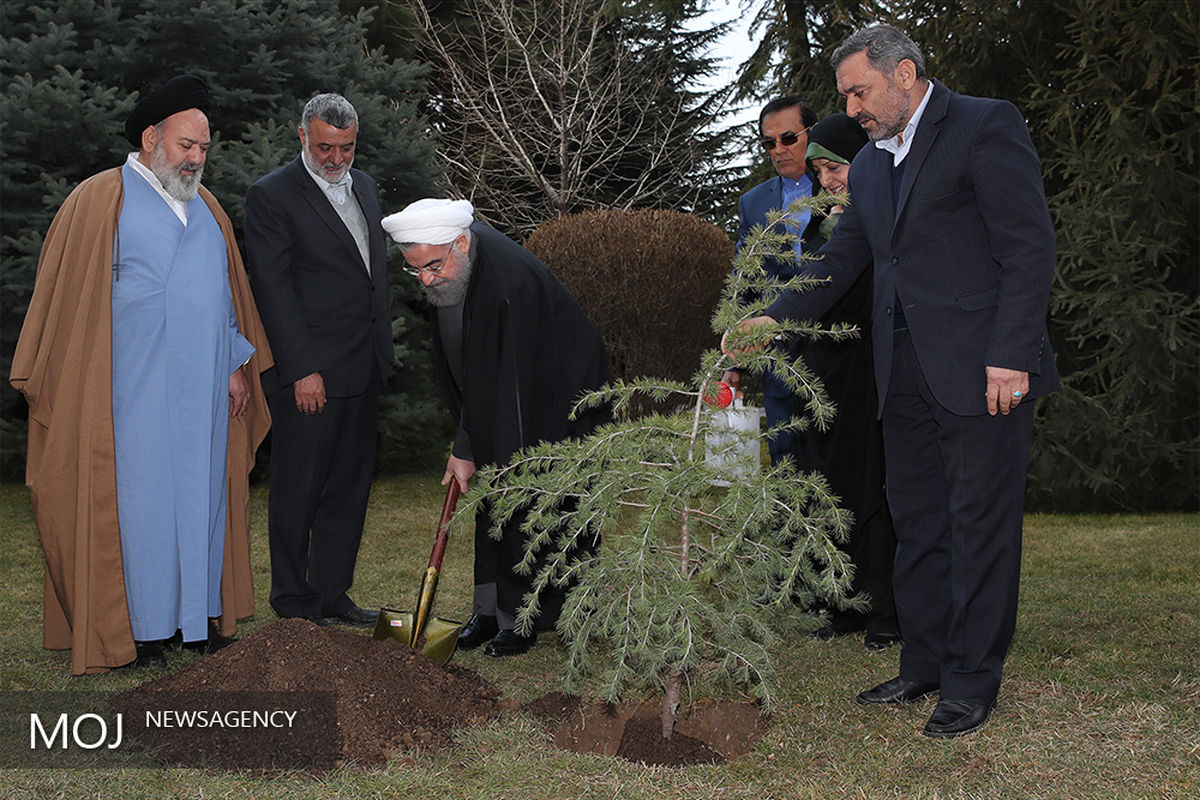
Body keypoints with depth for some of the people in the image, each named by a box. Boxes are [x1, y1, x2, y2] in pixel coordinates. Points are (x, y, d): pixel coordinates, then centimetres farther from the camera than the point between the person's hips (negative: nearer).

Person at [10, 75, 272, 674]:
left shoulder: (206, 208, 16)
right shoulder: (99, 202, -3)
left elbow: (230, 291, 22)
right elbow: (69, 297, -5)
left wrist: (238, 365, 16)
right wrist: (77, 387, -8)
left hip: (204, 390, 6)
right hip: (136, 392, -6)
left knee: (200, 494, 7)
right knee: (138, 496, -3)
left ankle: (197, 613, 16)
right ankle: (139, 626, 5)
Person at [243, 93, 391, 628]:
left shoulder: (364, 187, 15)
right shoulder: (272, 196, -8)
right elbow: (273, 289, -13)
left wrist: (381, 353, 16)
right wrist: (302, 371, -17)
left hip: (363, 372, 7)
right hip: (309, 374, -7)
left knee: (349, 487, 11)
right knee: (299, 491, 1)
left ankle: (332, 596, 21)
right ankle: (293, 604, 12)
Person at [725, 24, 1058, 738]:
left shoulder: (986, 125, -5)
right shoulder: (871, 164, 18)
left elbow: (1030, 246, -11)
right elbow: (841, 262, 20)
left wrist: (1010, 355, -17)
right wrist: (775, 319, 5)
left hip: (982, 368, -7)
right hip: (906, 373, 7)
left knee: (979, 524, -1)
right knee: (917, 524, 12)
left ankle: (973, 680, 7)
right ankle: (926, 665, 22)